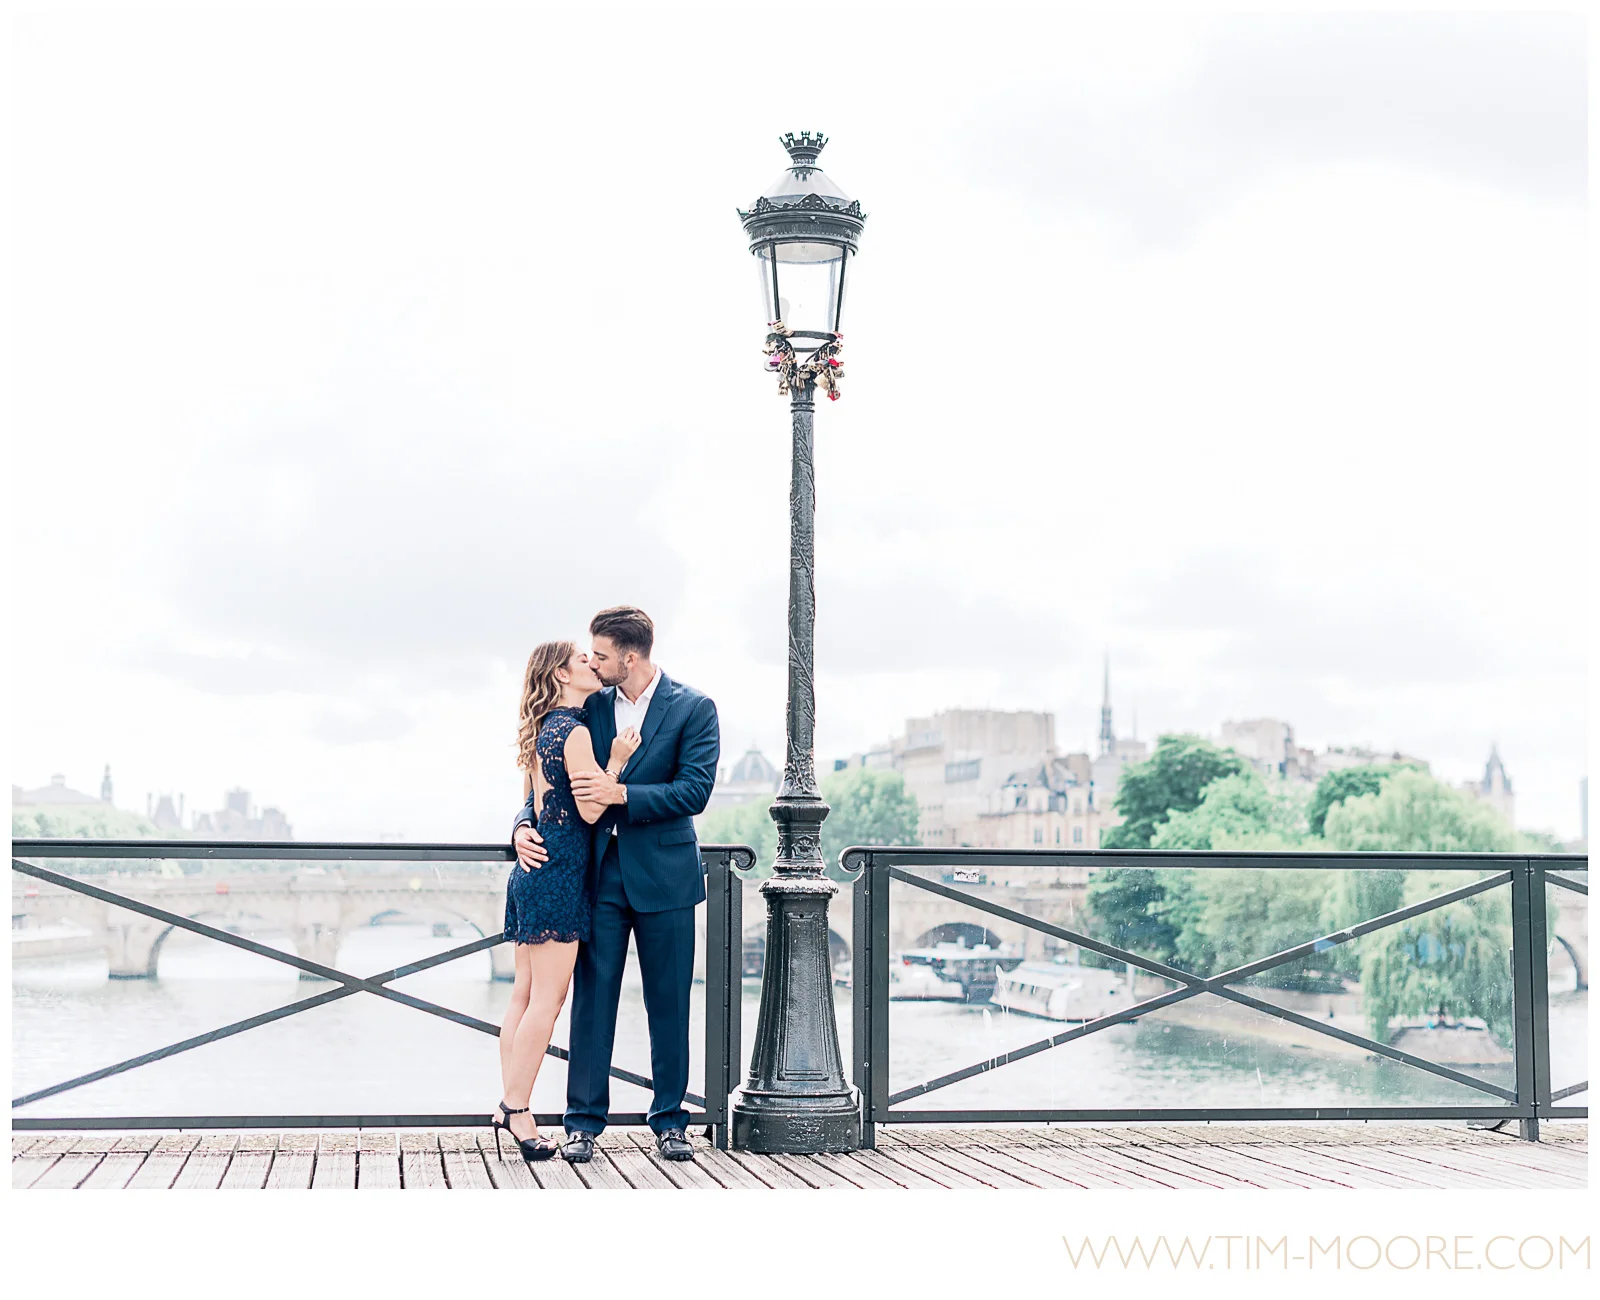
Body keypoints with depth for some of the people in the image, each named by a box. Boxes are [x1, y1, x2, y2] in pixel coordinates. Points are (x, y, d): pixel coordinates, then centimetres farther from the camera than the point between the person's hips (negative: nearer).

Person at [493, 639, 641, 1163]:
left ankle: (510, 1108, 12)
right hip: (560, 872, -9)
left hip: (532, 870, 9)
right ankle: (518, 1111, -4)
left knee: (525, 994, 10)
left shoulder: (542, 730, 15)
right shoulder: (575, 732, -13)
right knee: (547, 999, -6)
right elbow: (591, 809, -15)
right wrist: (616, 761, -8)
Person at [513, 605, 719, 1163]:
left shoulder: (693, 709, -5)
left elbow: (694, 792, -13)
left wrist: (621, 793, -21)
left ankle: (669, 1122, 14)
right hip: (600, 872, 3)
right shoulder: (591, 707, 7)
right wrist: (525, 824, -7)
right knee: (592, 997, 1)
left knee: (668, 1004, 5)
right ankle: (583, 1123, 7)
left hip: (663, 874, -3)